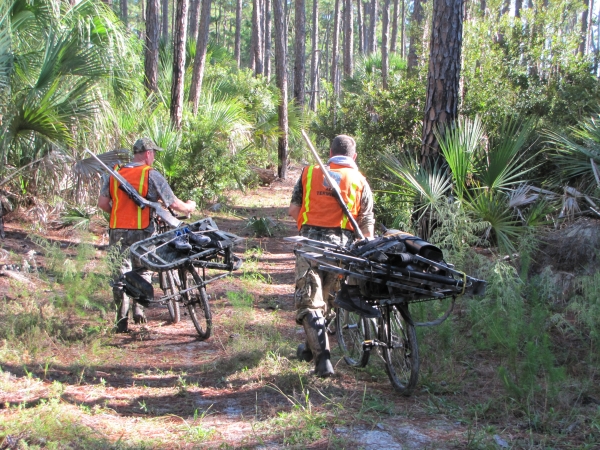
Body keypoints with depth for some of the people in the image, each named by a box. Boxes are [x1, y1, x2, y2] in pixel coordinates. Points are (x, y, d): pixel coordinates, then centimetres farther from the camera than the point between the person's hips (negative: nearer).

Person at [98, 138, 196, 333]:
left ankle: (121, 319, 6)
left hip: (117, 230, 3)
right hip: (141, 231, -2)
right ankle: (139, 307, 4)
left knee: (120, 273, 8)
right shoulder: (151, 175, -6)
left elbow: (102, 203, 4)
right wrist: (189, 207, 14)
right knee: (143, 270, 17)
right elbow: (173, 203, -6)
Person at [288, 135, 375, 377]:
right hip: (341, 243, 1)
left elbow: (293, 209, 7)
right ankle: (310, 348, 32)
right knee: (327, 300, 18)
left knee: (309, 300, 0)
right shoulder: (359, 180, 7)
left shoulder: (309, 173, 11)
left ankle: (322, 356, -12)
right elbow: (367, 222, 4)